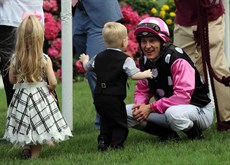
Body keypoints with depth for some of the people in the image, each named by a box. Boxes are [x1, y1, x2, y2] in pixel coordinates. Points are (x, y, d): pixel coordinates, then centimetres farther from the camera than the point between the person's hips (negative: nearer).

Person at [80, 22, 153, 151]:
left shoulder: (99, 57, 10)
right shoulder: (125, 59, -9)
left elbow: (87, 67, 25)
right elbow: (134, 75, -19)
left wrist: (84, 60, 48)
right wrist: (146, 74, 0)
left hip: (98, 96, 6)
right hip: (114, 97, -6)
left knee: (106, 120, 21)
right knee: (119, 122, 4)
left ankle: (103, 141, 14)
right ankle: (117, 143, -4)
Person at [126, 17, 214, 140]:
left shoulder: (176, 59, -22)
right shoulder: (145, 60, 2)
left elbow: (183, 96, -29)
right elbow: (142, 90, 8)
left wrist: (151, 107, -27)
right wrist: (140, 105, -17)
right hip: (166, 109, 7)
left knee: (173, 113, -42)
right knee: (126, 112, -7)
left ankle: (195, 134, -11)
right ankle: (167, 134, -1)